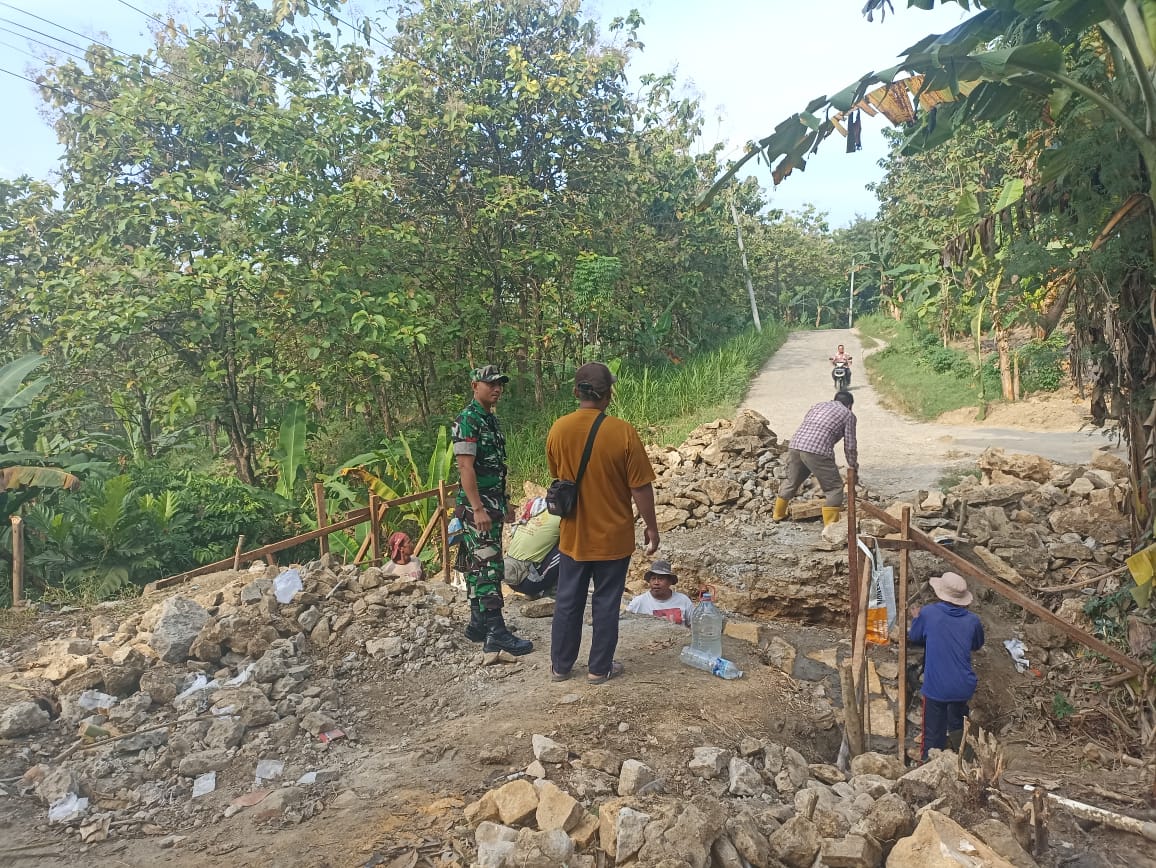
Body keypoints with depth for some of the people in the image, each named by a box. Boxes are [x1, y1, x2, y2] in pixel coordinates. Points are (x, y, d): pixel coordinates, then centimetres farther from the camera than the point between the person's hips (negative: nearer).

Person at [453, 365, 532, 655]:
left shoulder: (491, 420, 15)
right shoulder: (467, 419, -14)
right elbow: (466, 467, -21)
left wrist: (504, 503, 22)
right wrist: (478, 509, -25)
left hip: (493, 503, 9)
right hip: (477, 507, -9)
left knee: (478, 566, 13)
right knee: (488, 567, -9)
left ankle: (478, 625, 21)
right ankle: (496, 633, -7)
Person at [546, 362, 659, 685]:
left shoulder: (558, 430, -7)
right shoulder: (623, 432, -18)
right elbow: (640, 487, -13)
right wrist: (652, 527, 0)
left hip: (573, 535, 3)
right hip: (613, 536, -3)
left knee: (568, 601, 16)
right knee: (606, 604, 11)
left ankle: (560, 665, 28)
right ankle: (600, 668, 23)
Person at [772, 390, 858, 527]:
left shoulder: (819, 405, 28)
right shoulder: (848, 415, 13)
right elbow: (850, 445, 10)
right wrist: (853, 464, 26)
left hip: (795, 445, 6)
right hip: (817, 452, -6)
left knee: (792, 482, 26)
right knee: (834, 488, 7)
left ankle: (777, 514, 40)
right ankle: (831, 525, 4)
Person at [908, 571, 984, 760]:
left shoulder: (928, 613, -9)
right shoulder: (973, 620, -4)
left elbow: (914, 638, 9)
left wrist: (916, 618, 27)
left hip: (936, 687, -3)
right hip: (964, 686, 3)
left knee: (934, 736, 11)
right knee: (958, 725, 31)